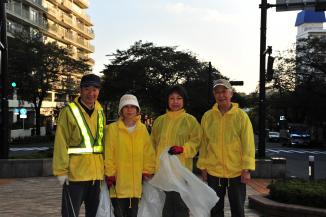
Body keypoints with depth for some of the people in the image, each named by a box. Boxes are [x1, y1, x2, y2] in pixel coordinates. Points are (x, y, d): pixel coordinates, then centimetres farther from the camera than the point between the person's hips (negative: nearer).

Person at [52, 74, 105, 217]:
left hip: (97, 173, 6)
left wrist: (105, 167, 12)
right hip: (75, 173, -6)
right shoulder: (69, 111, -8)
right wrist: (61, 171, -13)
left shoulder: (100, 112, 9)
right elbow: (61, 144, -10)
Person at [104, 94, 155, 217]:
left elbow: (148, 152, 7)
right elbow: (108, 154, -4)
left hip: (136, 181, 3)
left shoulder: (142, 129, 7)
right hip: (118, 181, -3)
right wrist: (110, 175, -7)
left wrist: (147, 172, 3)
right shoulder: (112, 128, -3)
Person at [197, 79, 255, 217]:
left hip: (236, 172, -2)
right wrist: (203, 166, 4)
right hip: (213, 171, 2)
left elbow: (248, 144, -7)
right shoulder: (207, 116, 1)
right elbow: (204, 144, 5)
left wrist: (247, 169, -12)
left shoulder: (241, 116, -5)